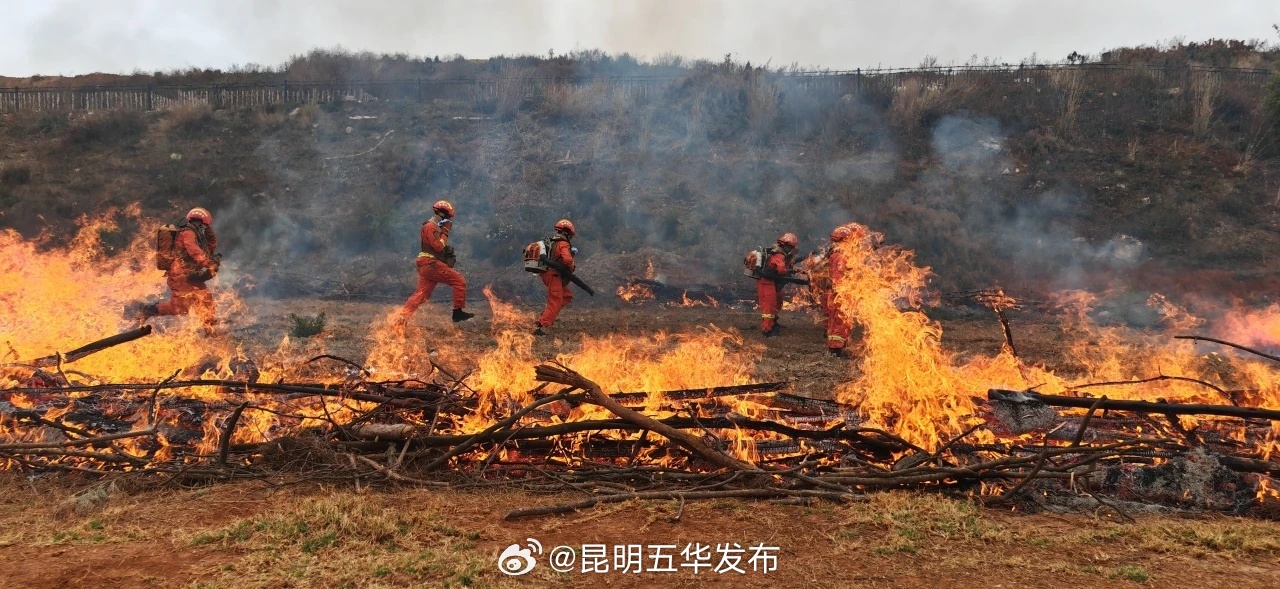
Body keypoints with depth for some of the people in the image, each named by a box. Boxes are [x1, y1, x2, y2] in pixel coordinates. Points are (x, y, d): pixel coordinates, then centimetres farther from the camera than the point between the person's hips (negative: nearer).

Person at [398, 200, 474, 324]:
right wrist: (445, 232, -9)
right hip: (431, 264, -10)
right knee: (459, 280, -8)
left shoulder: (435, 227, 22)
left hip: (427, 265, 10)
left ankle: (401, 318, 1)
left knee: (421, 293, 5)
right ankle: (458, 312, -7)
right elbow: (438, 246, -18)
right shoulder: (431, 226, -10)